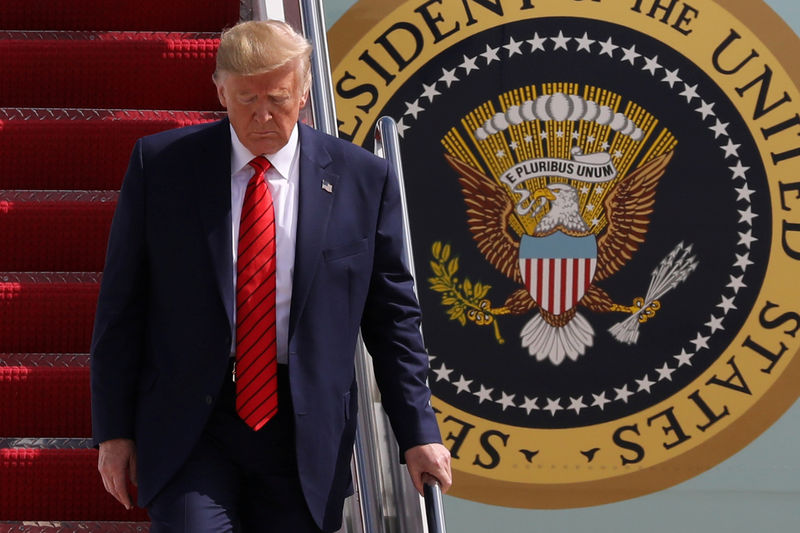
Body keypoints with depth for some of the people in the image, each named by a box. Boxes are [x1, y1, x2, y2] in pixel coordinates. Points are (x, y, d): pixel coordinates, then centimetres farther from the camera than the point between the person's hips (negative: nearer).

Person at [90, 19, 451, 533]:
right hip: (188, 428, -1)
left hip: (303, 430, 1)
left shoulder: (363, 179, 2)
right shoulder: (161, 163, 1)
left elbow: (392, 316, 8)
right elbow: (121, 304, 4)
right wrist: (114, 428, 1)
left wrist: (419, 433, 3)